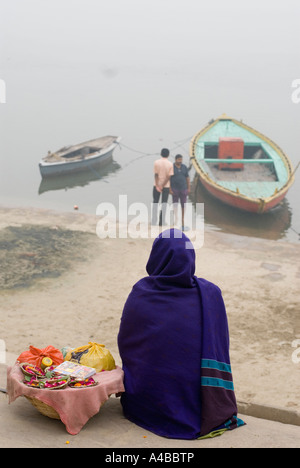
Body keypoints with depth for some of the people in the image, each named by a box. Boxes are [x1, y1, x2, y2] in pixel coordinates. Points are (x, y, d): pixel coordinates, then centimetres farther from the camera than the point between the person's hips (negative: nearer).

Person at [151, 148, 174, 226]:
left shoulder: (156, 162, -5)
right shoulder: (170, 164, -3)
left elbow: (156, 175, -10)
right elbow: (169, 176, -9)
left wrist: (157, 186, -12)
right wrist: (162, 186, -9)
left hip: (157, 185, 0)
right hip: (166, 186, 0)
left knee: (155, 203, 11)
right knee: (164, 204, 5)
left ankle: (154, 221, 7)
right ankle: (161, 222, 3)